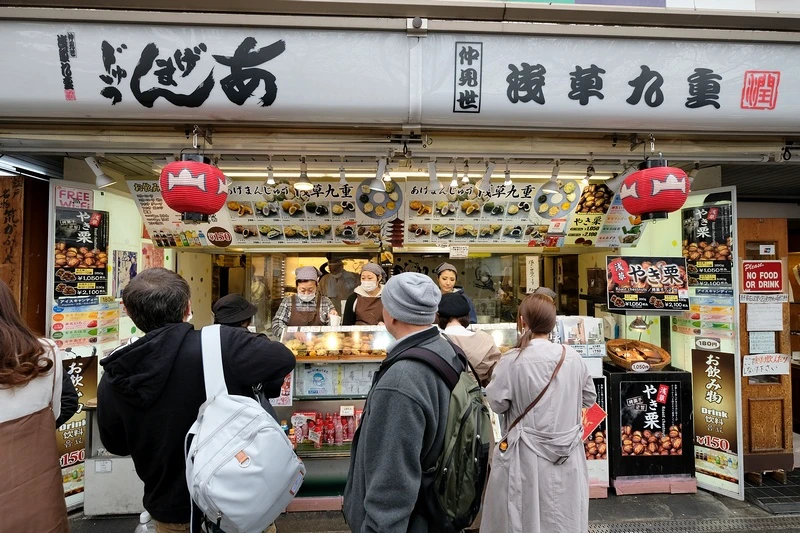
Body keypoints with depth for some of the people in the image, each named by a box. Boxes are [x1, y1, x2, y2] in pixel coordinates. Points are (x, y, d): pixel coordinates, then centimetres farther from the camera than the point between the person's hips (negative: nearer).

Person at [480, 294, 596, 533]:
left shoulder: (512, 361, -18)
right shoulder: (573, 358, -5)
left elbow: (497, 403, -11)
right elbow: (589, 398, 8)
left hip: (526, 456, -3)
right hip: (568, 456, 4)